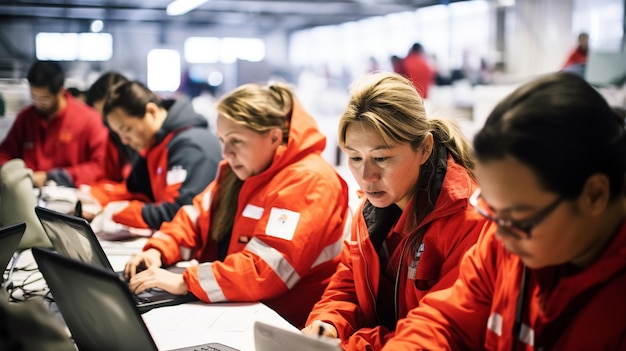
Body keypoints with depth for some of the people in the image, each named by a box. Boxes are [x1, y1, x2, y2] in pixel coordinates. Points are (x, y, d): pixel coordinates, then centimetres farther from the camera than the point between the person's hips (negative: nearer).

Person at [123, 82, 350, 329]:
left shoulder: (308, 182, -20)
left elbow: (265, 269, -28)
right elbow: (198, 216, 11)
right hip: (234, 309, 8)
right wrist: (157, 250, -7)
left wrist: (184, 283, -28)